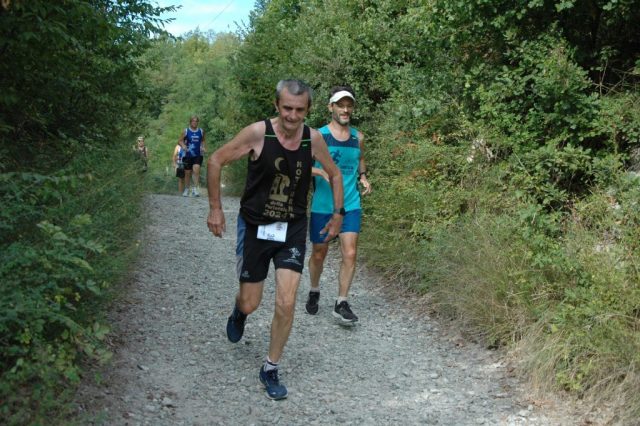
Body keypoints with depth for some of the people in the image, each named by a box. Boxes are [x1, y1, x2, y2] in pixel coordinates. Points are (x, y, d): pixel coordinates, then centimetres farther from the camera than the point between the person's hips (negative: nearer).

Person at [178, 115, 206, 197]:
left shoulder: (201, 131, 5)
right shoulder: (186, 131, -1)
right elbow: (180, 141, 3)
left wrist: (204, 147, 3)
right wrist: (183, 146, -17)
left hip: (198, 155, 0)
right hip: (188, 155, 0)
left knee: (196, 170, -20)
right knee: (187, 173, 7)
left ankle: (195, 188, -20)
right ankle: (186, 189, 23)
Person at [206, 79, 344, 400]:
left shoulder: (314, 139, -8)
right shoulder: (258, 133, -17)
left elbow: (334, 174, 11)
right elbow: (216, 160, -6)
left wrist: (338, 213, 8)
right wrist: (215, 208, -6)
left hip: (292, 230, 2)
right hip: (255, 228, -1)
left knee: (286, 304, -7)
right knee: (250, 304, 7)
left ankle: (270, 370, 14)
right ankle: (239, 313, 48)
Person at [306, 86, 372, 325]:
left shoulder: (358, 137, 6)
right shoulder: (318, 136, -7)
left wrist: (363, 177, 3)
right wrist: (322, 172, -26)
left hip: (350, 205, 2)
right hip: (322, 206, -2)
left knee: (350, 254, -8)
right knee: (319, 253, 11)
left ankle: (341, 304, 2)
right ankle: (314, 292, 36)